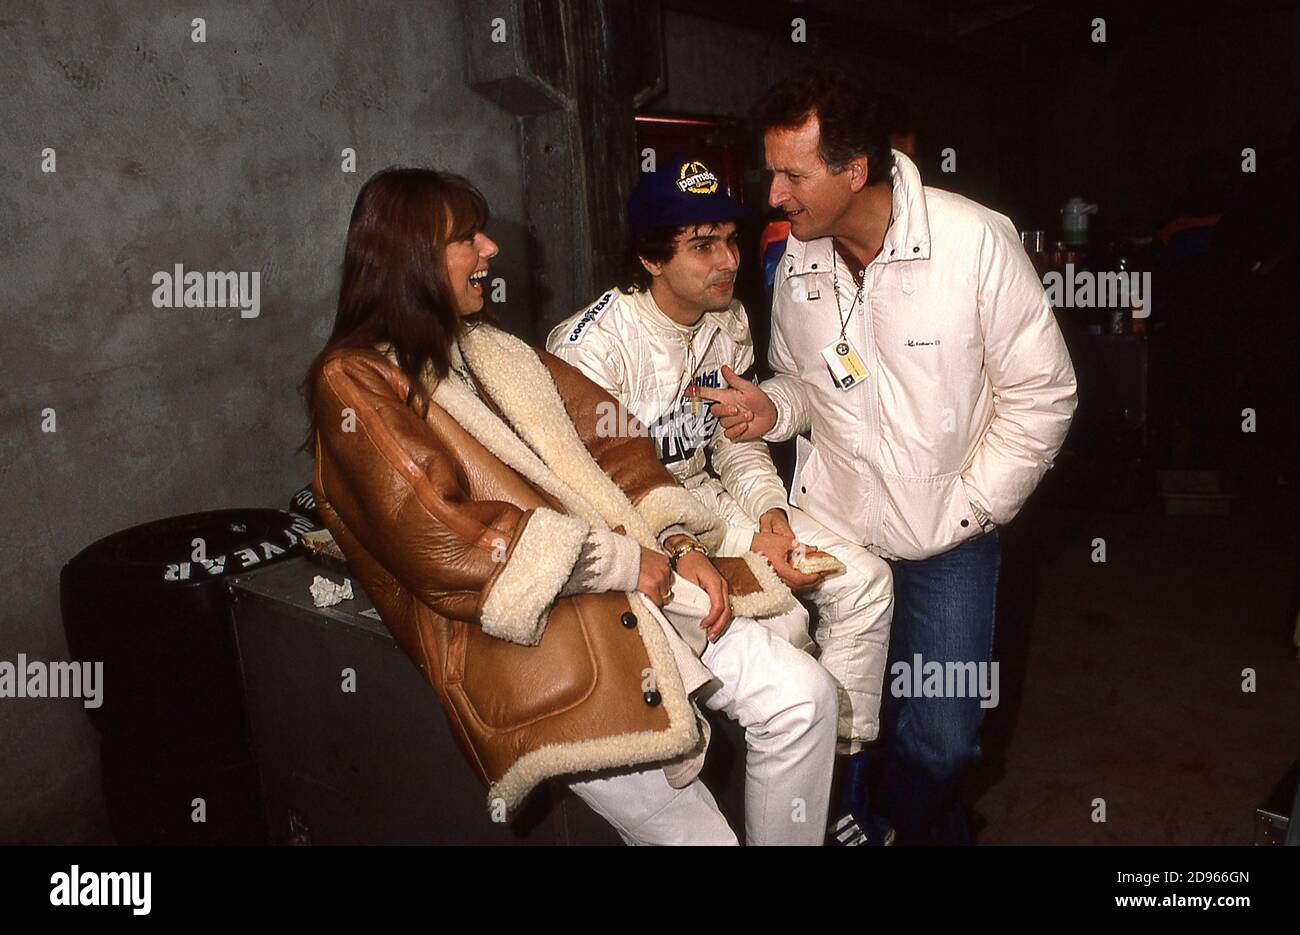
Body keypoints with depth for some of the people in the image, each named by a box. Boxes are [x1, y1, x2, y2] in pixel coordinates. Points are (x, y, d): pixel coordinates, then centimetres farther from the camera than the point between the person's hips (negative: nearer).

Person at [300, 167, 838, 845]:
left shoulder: (491, 351, 19)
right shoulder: (354, 383, -5)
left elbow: (606, 439, 13)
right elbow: (436, 542, -17)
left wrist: (679, 547, -3)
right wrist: (622, 560, -14)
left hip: (638, 581, 7)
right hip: (520, 631, -7)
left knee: (802, 698, -3)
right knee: (692, 832, -11)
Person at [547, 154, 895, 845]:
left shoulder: (729, 320, 1)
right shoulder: (591, 347, -23)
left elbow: (735, 439, 10)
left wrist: (770, 511, -10)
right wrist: (742, 548, -25)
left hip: (706, 496, 7)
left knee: (865, 580, -5)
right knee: (781, 622, -24)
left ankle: (839, 763, 10)